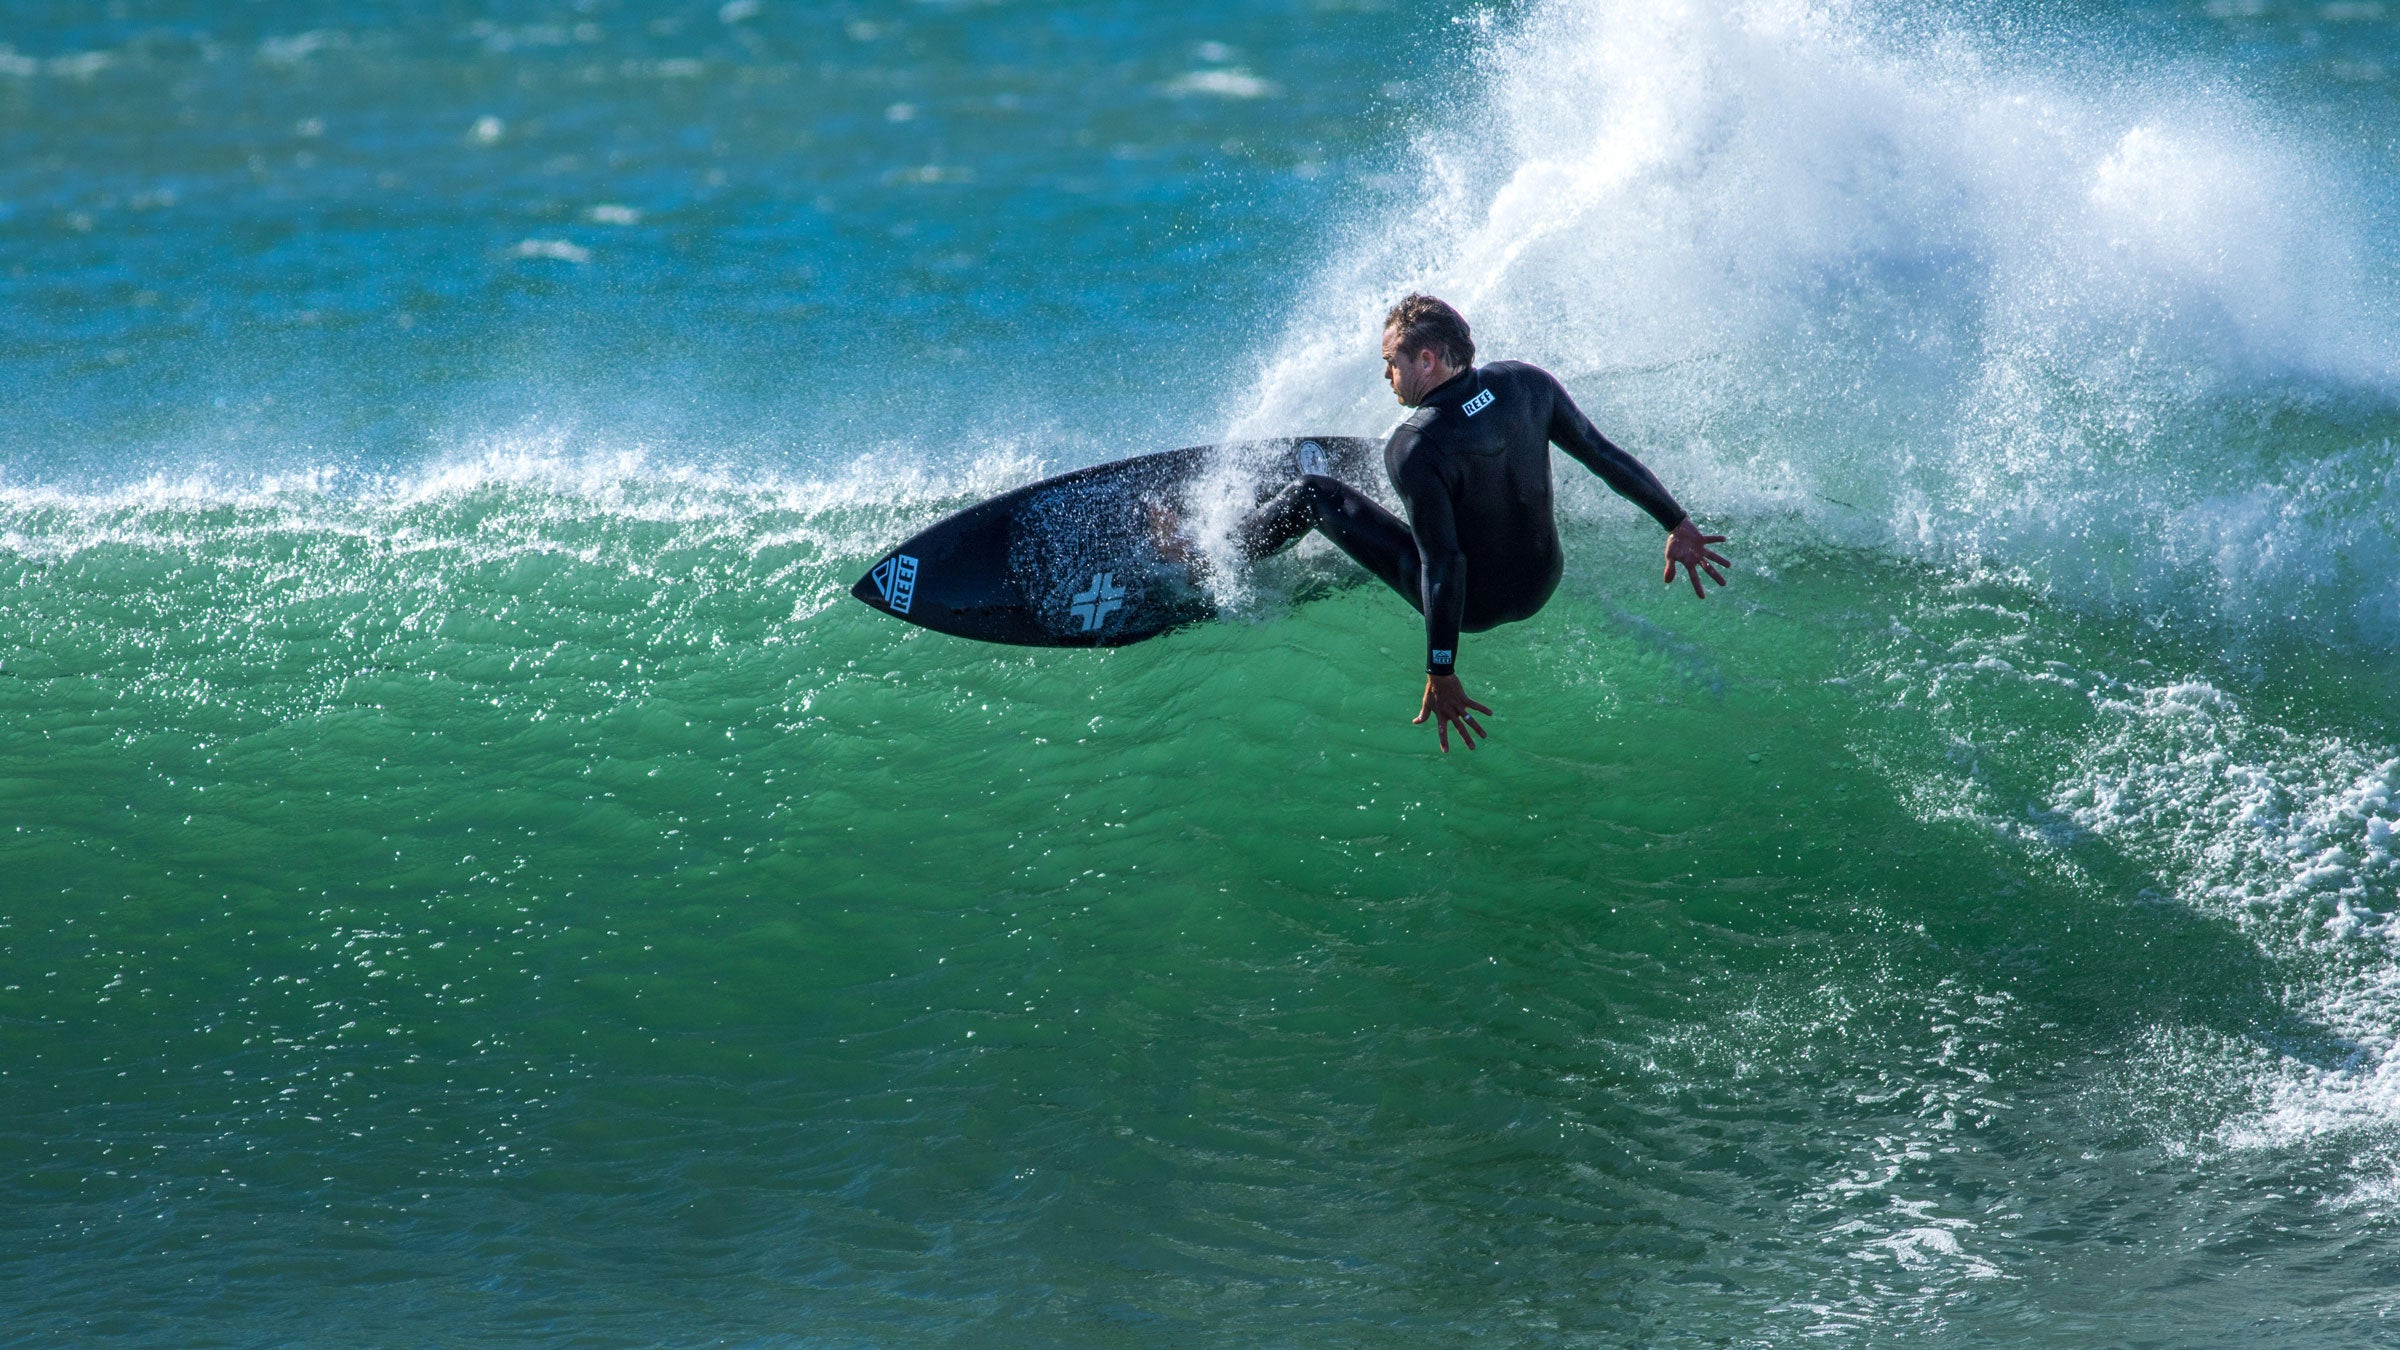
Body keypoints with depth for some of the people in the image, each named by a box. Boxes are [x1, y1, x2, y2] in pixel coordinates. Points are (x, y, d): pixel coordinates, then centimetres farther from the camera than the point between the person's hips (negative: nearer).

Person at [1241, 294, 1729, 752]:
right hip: (1542, 588, 6)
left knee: (1312, 494, 3)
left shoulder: (1414, 449, -31)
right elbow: (1606, 456, -8)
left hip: (1474, 605, -5)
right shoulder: (1525, 383, -14)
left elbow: (1443, 566, -32)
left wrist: (1440, 674, -28)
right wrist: (1678, 524, 2)